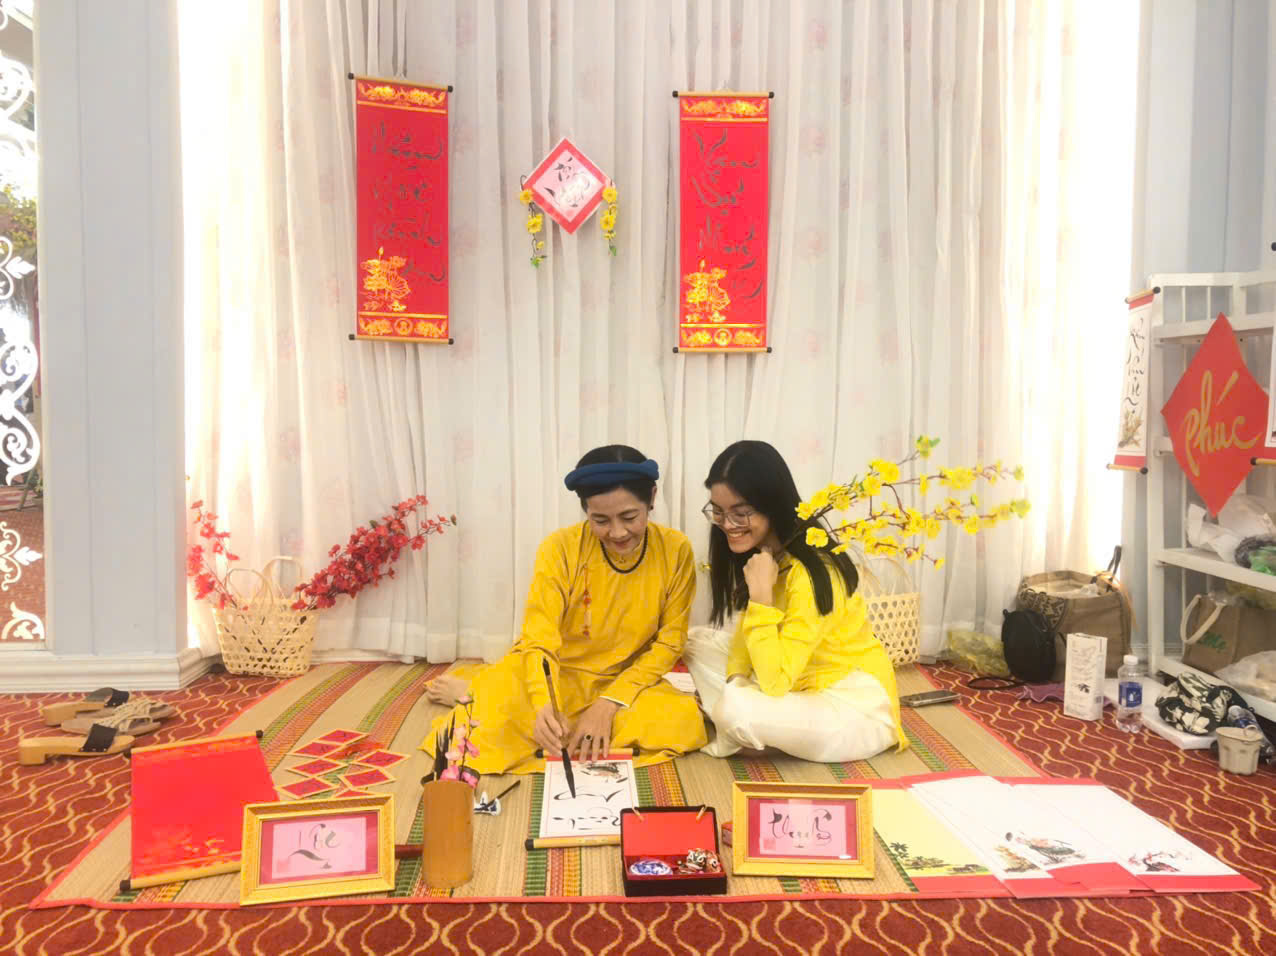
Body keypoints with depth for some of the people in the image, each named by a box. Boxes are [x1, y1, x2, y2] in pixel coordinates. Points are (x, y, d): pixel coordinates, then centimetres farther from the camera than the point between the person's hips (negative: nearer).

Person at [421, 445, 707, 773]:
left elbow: (670, 641, -6)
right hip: (555, 675, -3)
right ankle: (478, 694, 8)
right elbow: (540, 638, -21)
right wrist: (544, 703, -42)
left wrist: (610, 702, -17)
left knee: (684, 722, -28)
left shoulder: (676, 550, -12)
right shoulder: (560, 548, -17)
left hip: (627, 681, 3)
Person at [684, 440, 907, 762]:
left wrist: (761, 592, -33)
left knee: (736, 711, -31)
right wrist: (733, 684, -11)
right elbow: (749, 629, 6)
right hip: (800, 687, 8)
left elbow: (774, 682, -31)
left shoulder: (811, 573, -29)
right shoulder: (760, 552, -2)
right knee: (697, 640, 3)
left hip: (856, 709, -8)